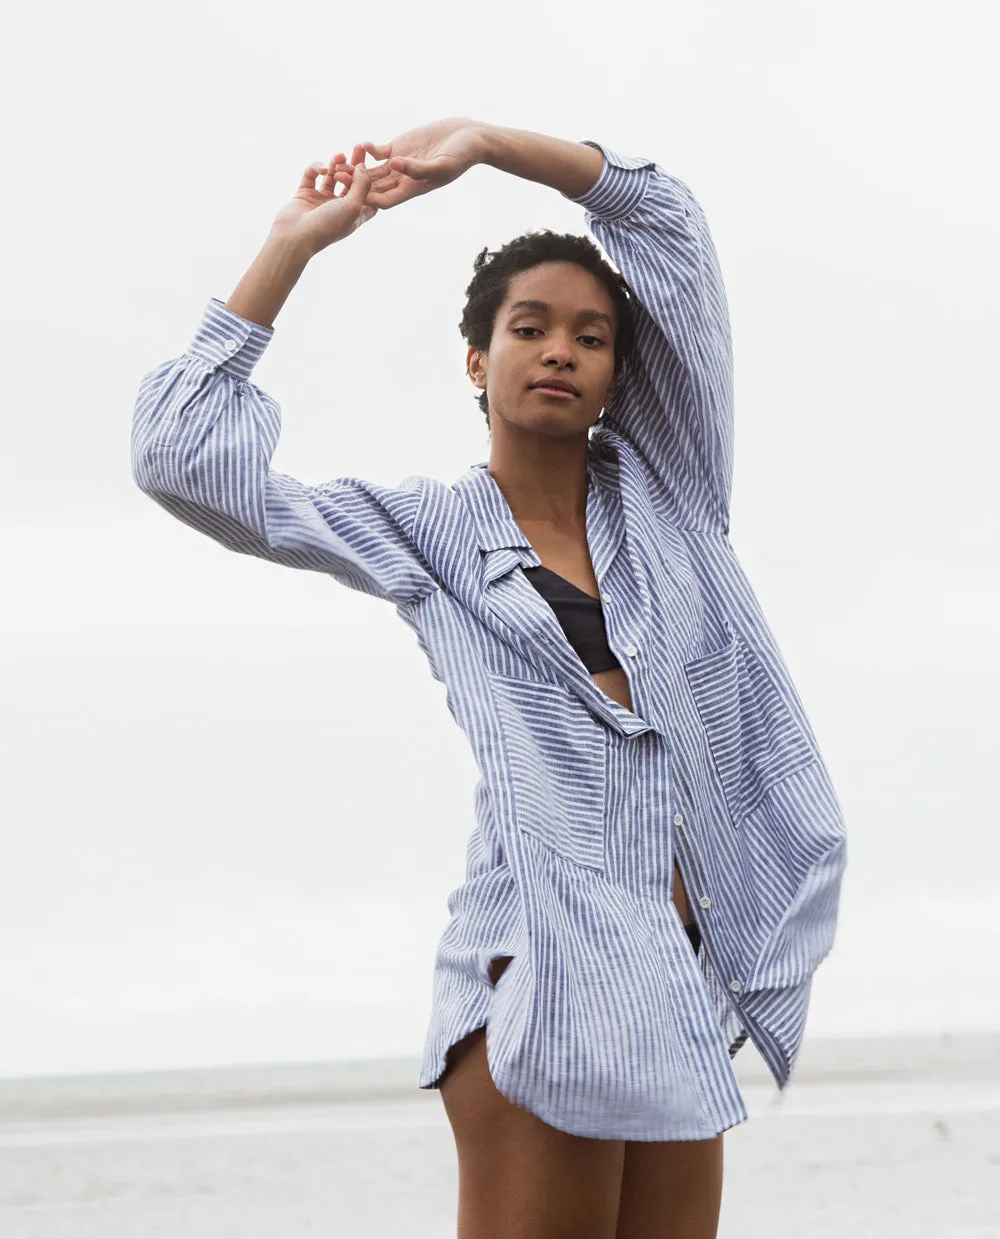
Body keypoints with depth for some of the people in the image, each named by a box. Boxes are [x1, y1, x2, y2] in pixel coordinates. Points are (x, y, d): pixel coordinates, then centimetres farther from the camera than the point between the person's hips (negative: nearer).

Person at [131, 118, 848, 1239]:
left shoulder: (658, 484, 16)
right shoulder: (427, 534, 9)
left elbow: (666, 220, 12)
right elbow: (184, 460, 2)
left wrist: (485, 145, 9)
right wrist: (292, 246, 7)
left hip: (685, 968, 4)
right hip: (539, 958, -4)